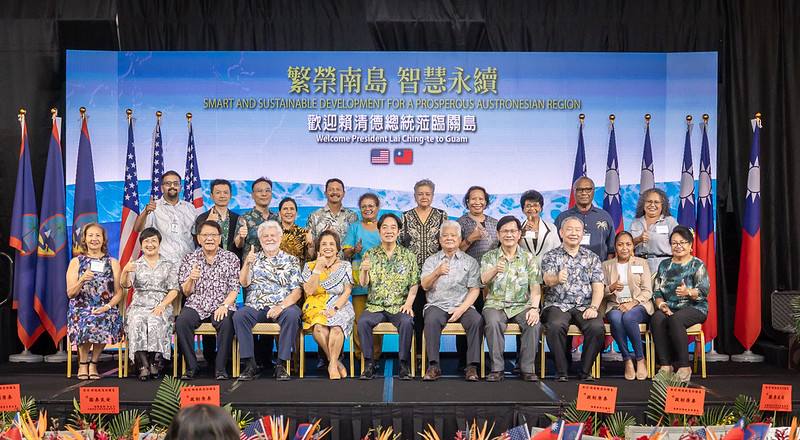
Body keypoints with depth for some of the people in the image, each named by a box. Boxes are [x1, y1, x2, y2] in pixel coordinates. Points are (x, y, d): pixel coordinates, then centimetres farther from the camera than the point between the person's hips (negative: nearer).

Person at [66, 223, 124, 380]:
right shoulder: (76, 262, 10)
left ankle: (93, 363, -11)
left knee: (104, 322, -34)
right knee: (86, 323, -34)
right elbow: (70, 293, 3)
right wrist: (82, 280, -16)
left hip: (105, 309, 1)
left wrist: (108, 306, -11)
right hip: (81, 308, 0)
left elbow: (118, 292, 8)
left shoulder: (112, 263, 12)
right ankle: (83, 363, -10)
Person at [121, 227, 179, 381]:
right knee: (137, 322, -33)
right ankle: (143, 364, -32)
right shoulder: (135, 265, 16)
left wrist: (162, 306, -12)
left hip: (161, 307, -1)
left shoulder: (169, 266, 15)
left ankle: (155, 362, -24)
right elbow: (125, 285, -2)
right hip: (139, 306, 1)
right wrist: (125, 272, -26)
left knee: (155, 322, -34)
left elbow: (174, 291, 6)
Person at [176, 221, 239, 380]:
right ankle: (191, 366, -15)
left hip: (221, 305, -1)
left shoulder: (231, 258, 8)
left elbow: (234, 288, 2)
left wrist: (225, 305, -15)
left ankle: (220, 367, -19)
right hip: (196, 306, 1)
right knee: (181, 322, -29)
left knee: (226, 323, -33)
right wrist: (191, 279, -15)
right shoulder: (189, 259, 11)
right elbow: (186, 292, 7)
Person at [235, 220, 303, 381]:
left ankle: (281, 364, -26)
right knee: (239, 315, -28)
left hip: (283, 306, -1)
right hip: (256, 306, 2)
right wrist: (247, 264, -14)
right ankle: (250, 364, -23)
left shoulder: (291, 260, 13)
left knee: (292, 315, -34)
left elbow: (297, 291, 2)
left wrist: (281, 306, -14)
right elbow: (244, 283, 4)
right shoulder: (253, 258, 19)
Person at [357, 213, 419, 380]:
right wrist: (364, 271, -22)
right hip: (375, 306, 1)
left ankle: (404, 364, -16)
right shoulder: (370, 254, 8)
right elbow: (363, 283, -1)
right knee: (362, 321, -29)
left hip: (399, 306, 0)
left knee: (407, 322, -32)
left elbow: (414, 284, 7)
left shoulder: (408, 255, 9)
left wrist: (409, 302, -9)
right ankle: (369, 363, -15)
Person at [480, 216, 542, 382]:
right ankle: (497, 368, -22)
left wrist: (534, 308, -17)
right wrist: (495, 270, -35)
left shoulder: (529, 258, 9)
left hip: (522, 305, 1)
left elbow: (535, 288, 1)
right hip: (496, 304, -1)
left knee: (534, 323, -29)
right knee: (493, 323, -32)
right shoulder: (489, 257, 8)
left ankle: (527, 368, -14)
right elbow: (484, 280, -12)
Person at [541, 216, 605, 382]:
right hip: (558, 305, -2)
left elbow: (598, 287, 6)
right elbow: (547, 279, -11)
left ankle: (585, 371, -11)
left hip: (584, 306, 2)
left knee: (597, 327, -28)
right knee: (556, 326, -33)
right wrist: (557, 278, -37)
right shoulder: (550, 256, 9)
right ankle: (561, 372, -18)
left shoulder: (592, 258, 15)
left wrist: (593, 307, -13)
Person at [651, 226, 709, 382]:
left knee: (675, 320, -36)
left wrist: (688, 292, -30)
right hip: (669, 308, 4)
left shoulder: (697, 265, 3)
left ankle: (684, 367, -27)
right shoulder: (664, 265, 16)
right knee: (657, 319, -31)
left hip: (694, 308, -4)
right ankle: (665, 365, -29)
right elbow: (656, 291, 10)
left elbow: (704, 291, -9)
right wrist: (661, 304, -11)